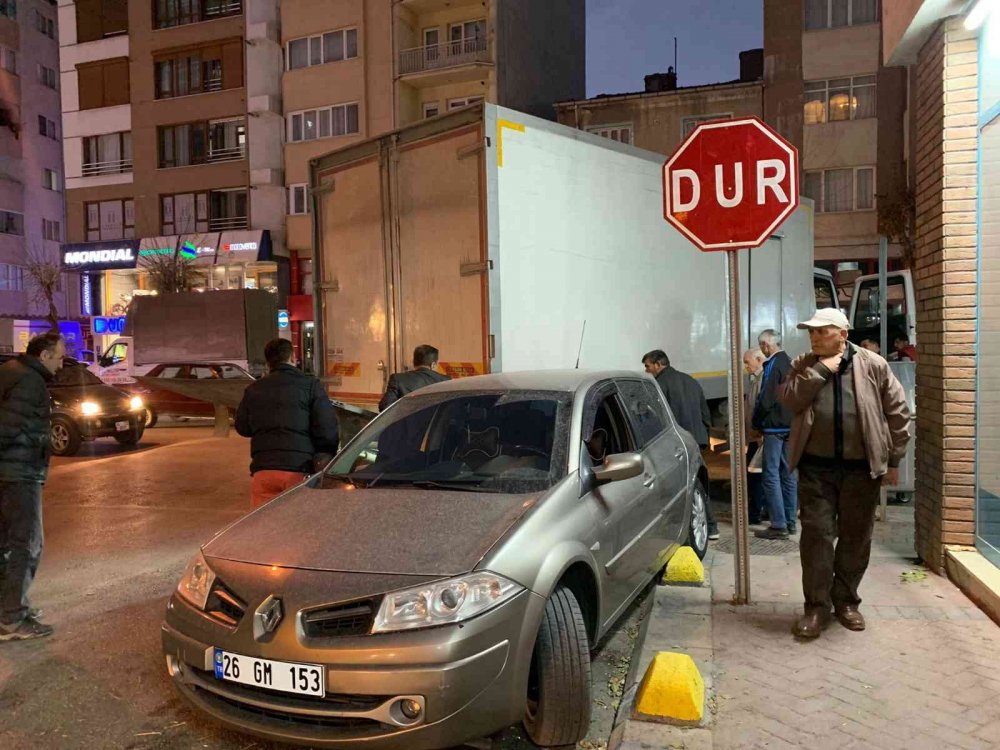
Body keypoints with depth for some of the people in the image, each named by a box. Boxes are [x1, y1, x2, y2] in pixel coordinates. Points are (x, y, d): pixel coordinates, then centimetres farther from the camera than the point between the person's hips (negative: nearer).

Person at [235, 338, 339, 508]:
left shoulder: (253, 389, 11)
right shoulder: (311, 385, 0)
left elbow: (242, 428, 19)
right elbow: (327, 429, -6)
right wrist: (326, 457, 7)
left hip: (263, 469, 3)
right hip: (299, 469, -3)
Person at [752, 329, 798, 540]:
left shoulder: (772, 366, -15)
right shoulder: (790, 364, 12)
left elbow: (765, 400, -18)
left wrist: (756, 424, -4)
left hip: (774, 427, -9)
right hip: (791, 426, 9)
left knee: (771, 475, -5)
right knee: (788, 473, 12)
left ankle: (779, 526, -6)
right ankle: (790, 522, 18)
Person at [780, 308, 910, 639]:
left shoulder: (873, 365, -1)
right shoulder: (804, 366, 5)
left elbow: (897, 412, 3)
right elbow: (790, 399, -11)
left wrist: (894, 460, 2)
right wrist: (820, 369, -15)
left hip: (861, 468, 0)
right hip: (816, 468, 0)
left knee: (856, 537, 10)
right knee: (816, 534, -1)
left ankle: (846, 600, 27)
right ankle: (817, 606, 8)